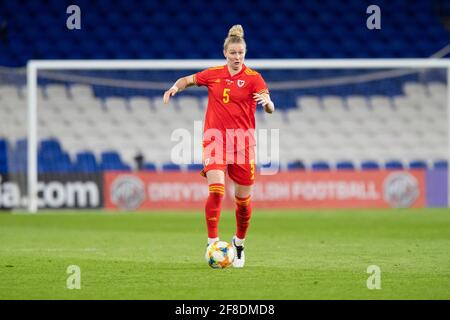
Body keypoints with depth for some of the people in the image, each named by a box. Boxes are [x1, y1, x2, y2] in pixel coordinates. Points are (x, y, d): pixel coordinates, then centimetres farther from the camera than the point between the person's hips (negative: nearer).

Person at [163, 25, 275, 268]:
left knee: (243, 198, 6)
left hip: (243, 139, 0)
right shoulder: (213, 74, 5)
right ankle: (212, 243, -14)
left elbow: (270, 109, -14)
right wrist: (175, 87, 0)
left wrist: (266, 101, -37)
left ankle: (239, 243, 29)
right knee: (216, 190, -19)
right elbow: (188, 80, 21)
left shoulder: (253, 78, -3)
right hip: (215, 137, 0)